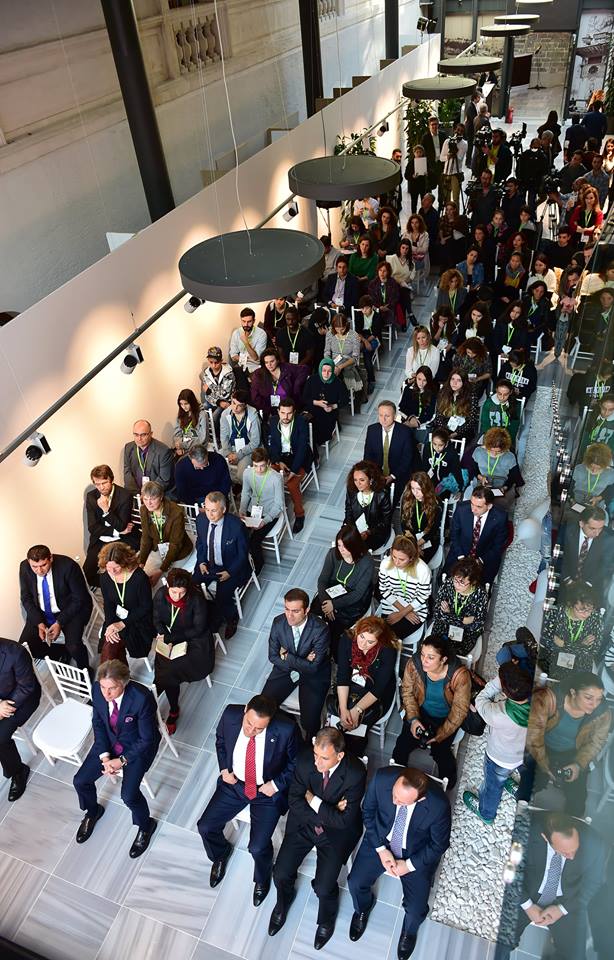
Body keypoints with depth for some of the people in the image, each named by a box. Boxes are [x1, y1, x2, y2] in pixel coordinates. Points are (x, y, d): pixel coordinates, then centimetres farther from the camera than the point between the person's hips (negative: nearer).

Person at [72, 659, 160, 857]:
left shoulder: (142, 698, -35)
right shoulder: (97, 690, -19)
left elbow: (147, 739, -21)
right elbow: (98, 724, -3)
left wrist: (121, 761, -17)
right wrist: (104, 756, -11)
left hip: (137, 746, -5)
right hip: (109, 741, 5)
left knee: (129, 795, -18)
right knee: (80, 781, 0)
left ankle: (145, 825, 16)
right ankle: (92, 811, 35)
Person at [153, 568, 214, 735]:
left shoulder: (197, 599, -21)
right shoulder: (161, 595, -10)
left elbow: (198, 629, -14)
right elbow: (157, 620, 6)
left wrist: (172, 637, -15)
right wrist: (164, 635, -13)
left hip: (195, 641, -3)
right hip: (170, 640, 3)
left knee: (169, 670, -23)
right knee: (169, 674, -19)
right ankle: (173, 712, 3)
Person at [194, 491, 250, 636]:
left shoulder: (236, 525, -22)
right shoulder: (201, 519, -7)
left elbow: (243, 554, -11)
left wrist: (229, 572, -19)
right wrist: (201, 562, -3)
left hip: (231, 568, -5)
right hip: (207, 565, 5)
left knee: (222, 593, -25)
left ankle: (231, 619, 7)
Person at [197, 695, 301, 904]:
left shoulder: (286, 730, -31)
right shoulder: (230, 714, -21)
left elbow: (297, 761, -10)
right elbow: (220, 740, 3)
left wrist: (277, 784, -15)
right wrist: (224, 768, -6)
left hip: (267, 791, -3)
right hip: (234, 782, 4)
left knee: (257, 847, -12)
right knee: (205, 827, 1)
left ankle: (262, 879, 25)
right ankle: (220, 855, 37)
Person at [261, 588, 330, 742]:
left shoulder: (320, 629, -27)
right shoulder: (278, 623, -16)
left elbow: (313, 667, -23)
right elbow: (273, 656, -6)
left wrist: (287, 656, -19)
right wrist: (300, 661, -18)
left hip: (314, 676, -3)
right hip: (285, 669, 3)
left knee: (309, 722, -15)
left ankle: (309, 745, 17)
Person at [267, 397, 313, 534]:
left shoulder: (301, 423, -16)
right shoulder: (273, 421, -4)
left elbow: (302, 448, -19)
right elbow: (272, 444, 1)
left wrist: (293, 471, -26)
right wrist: (279, 462, -16)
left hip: (298, 458, -4)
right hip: (280, 457, 4)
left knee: (292, 484, -26)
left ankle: (299, 514, -1)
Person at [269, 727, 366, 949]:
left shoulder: (355, 773, -29)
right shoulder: (305, 761, -22)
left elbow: (344, 820, -25)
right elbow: (295, 802, -16)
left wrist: (313, 801, -22)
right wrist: (329, 811, -22)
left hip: (337, 832, -2)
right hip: (304, 823, 3)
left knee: (323, 887, -11)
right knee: (281, 874, -2)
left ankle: (326, 919, 26)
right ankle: (284, 901, 35)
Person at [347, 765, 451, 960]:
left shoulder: (438, 805, -35)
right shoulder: (382, 778, -31)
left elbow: (439, 844, -14)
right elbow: (368, 811, -10)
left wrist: (409, 865, -14)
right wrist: (380, 849, -12)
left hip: (417, 853, -2)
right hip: (380, 840, 2)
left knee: (416, 909, -8)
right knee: (355, 883, -4)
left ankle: (409, 930, 30)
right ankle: (363, 909, 33)